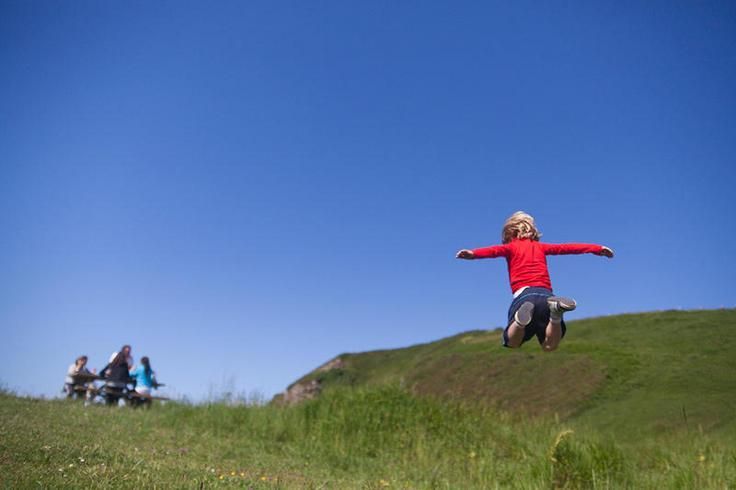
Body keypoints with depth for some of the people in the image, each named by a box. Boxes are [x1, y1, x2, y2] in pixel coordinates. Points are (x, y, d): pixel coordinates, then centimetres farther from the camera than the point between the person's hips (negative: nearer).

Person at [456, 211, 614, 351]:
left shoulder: (510, 247, 15)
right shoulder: (540, 247, 26)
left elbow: (495, 250, -5)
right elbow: (567, 247, 26)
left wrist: (473, 253, -23)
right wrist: (597, 248, 31)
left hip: (523, 294, -3)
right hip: (545, 294, 3)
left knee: (512, 342, 3)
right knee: (549, 346, 4)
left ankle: (521, 319, -30)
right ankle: (556, 311, -23)